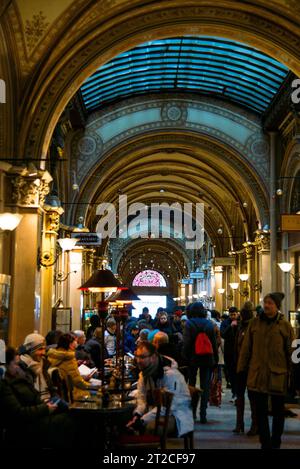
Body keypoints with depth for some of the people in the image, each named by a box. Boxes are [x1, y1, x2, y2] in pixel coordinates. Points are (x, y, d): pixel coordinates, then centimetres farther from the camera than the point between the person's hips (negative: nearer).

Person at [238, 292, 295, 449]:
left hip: (278, 375, -2)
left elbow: (290, 352, 0)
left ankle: (275, 443, 26)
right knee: (261, 411, 7)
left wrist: (291, 374, -2)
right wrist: (241, 369, 4)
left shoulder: (285, 325, -2)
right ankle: (265, 443, 19)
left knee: (278, 411, 11)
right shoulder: (255, 323, 3)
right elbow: (246, 348, 6)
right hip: (257, 375, 2)